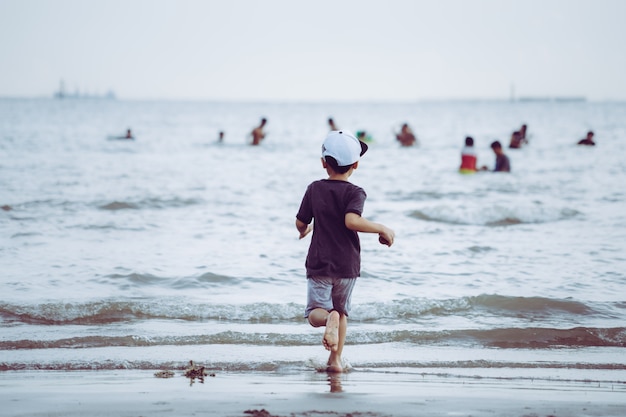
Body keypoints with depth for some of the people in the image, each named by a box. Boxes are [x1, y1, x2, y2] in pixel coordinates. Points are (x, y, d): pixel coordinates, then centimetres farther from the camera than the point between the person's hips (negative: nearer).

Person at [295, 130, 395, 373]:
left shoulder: (314, 189, 1)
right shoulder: (355, 193, -8)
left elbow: (300, 223, 6)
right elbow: (352, 221, -26)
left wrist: (304, 230, 29)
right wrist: (382, 230, -16)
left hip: (319, 264, 0)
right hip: (347, 266, 0)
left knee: (315, 314, -4)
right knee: (342, 310, 18)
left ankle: (328, 317, -38)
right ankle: (335, 360, 18)